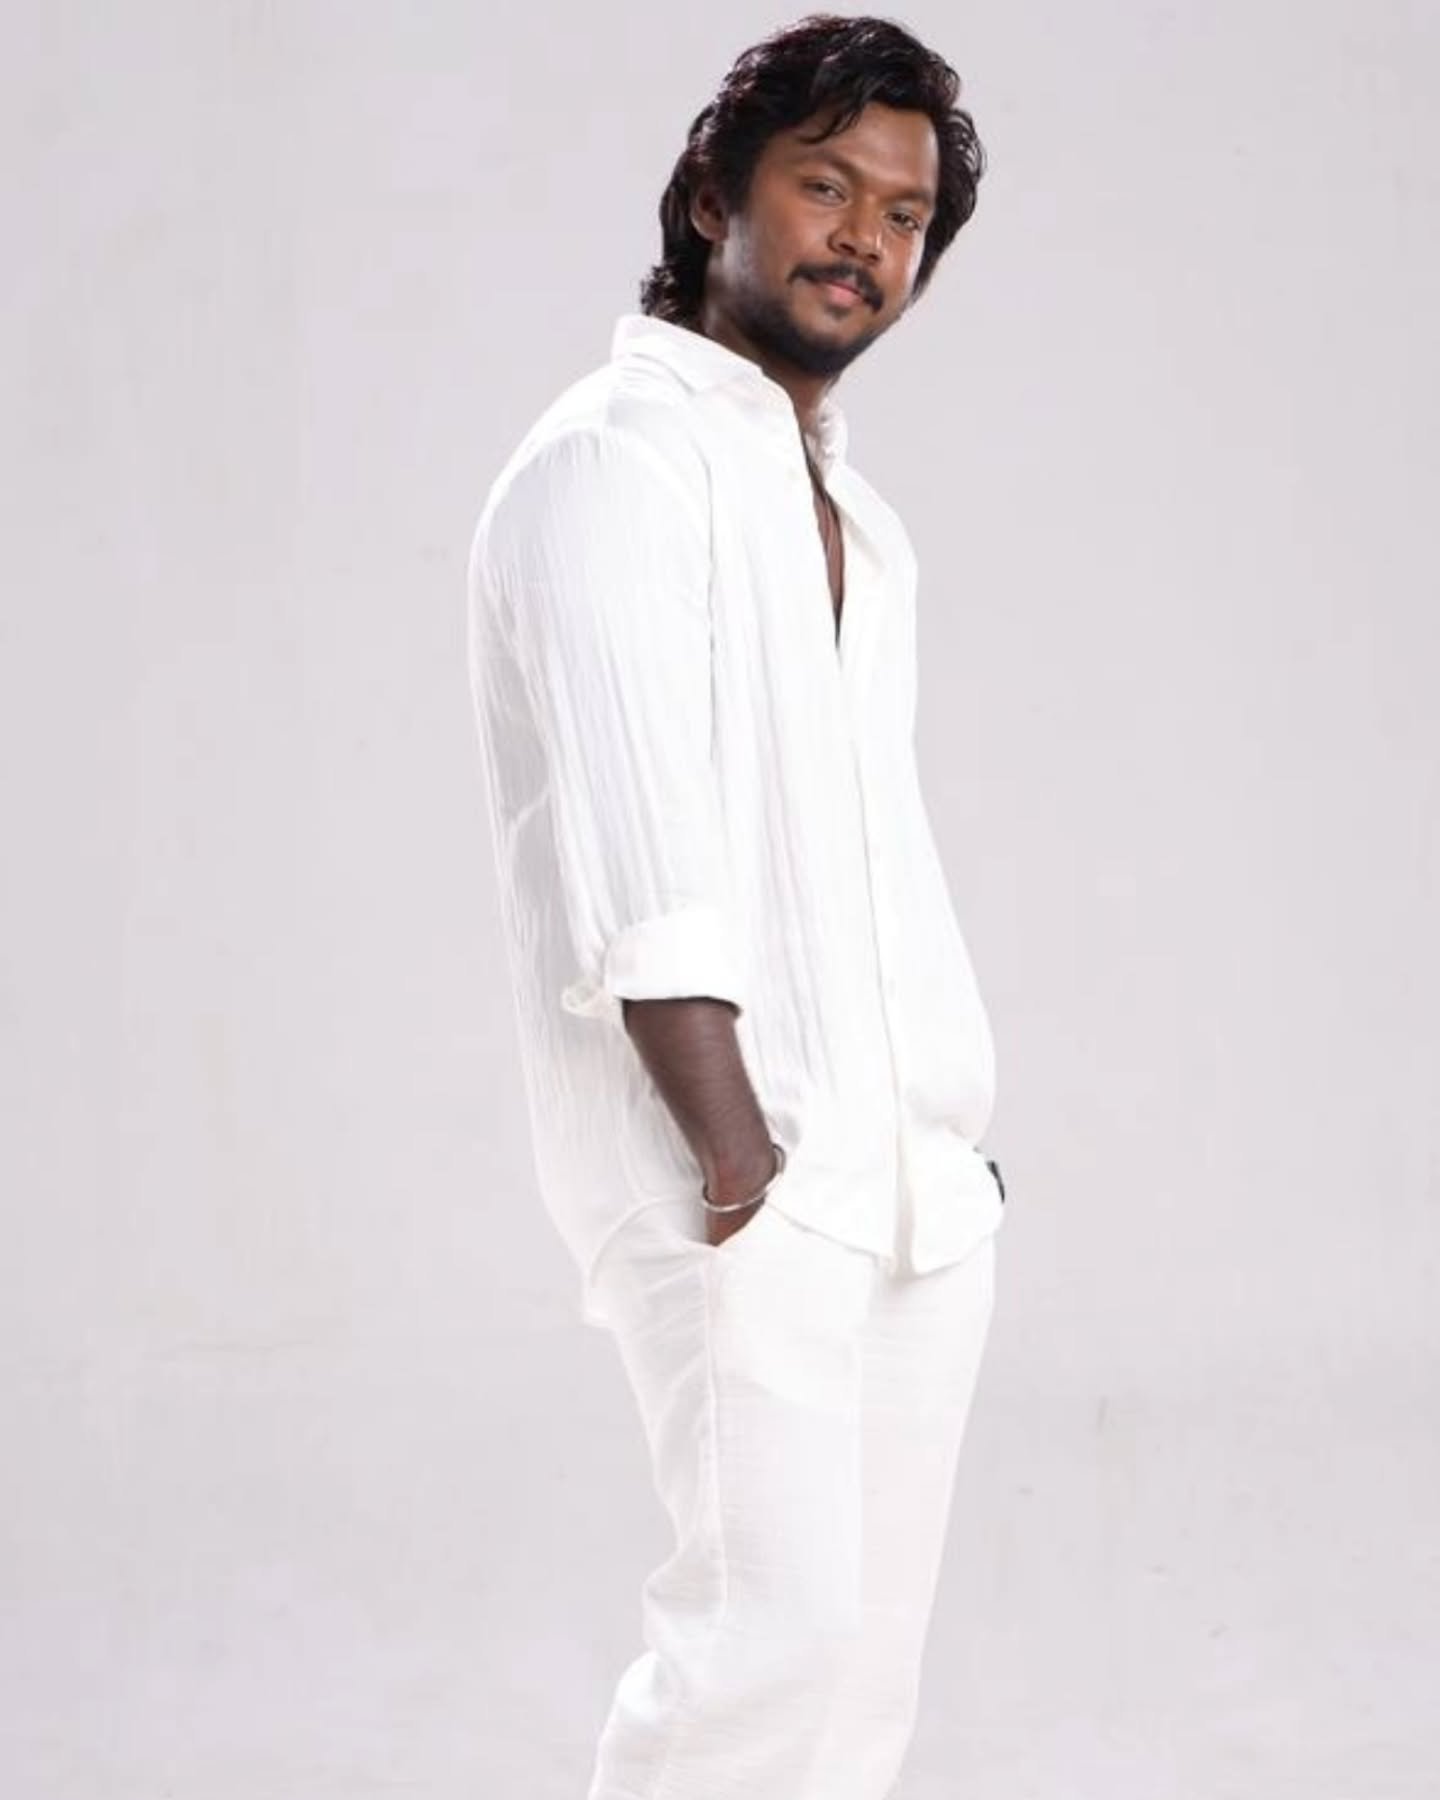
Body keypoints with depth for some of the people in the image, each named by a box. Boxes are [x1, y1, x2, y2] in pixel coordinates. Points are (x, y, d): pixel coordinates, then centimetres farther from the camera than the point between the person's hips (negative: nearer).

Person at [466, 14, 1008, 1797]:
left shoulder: (857, 519, 21)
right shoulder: (615, 460, -7)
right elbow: (641, 863, -16)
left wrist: (956, 1138, 13)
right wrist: (736, 1161, -21)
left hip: (913, 1181, 8)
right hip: (746, 1188, -8)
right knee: (775, 1630, -15)